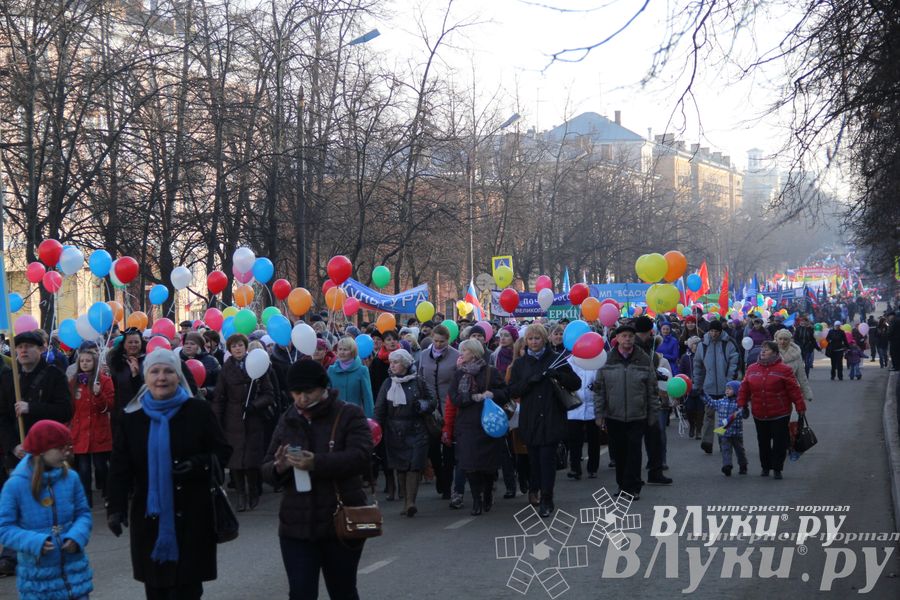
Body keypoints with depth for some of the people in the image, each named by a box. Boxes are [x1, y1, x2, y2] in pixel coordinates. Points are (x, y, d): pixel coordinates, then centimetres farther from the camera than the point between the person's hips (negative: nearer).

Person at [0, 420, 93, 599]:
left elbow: (83, 513, 6)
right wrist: (35, 542, -23)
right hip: (37, 573, -2)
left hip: (73, 569, 3)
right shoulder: (15, 485, -12)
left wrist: (77, 537, -14)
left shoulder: (70, 478, -4)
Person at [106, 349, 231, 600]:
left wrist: (199, 464, -17)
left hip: (191, 516, -2)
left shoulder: (198, 411, -2)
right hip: (149, 517, 2)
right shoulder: (132, 417, 4)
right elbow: (119, 467, 4)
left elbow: (223, 452, 2)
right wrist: (115, 507, -6)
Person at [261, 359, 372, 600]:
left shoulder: (349, 415, -4)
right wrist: (278, 467, -17)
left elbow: (360, 457, -20)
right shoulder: (287, 420, 10)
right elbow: (266, 470, 8)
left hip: (341, 523, -3)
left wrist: (317, 463, -34)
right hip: (296, 525, 3)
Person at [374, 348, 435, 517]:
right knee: (400, 467, 5)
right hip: (395, 432, 3)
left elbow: (432, 402, 7)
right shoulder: (387, 384, 8)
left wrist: (422, 405, -13)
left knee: (414, 466, -11)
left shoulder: (418, 382, 2)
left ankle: (411, 502, -15)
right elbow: (379, 408, 6)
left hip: (416, 432, -3)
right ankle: (406, 502, 12)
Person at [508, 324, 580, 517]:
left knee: (547, 459, -7)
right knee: (534, 458, 8)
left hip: (552, 419, -2)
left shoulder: (556, 360, 3)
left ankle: (546, 500, -2)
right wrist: (530, 380, -14)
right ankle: (535, 489, 30)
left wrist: (558, 375, -16)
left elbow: (576, 383, 1)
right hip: (530, 420, 2)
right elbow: (512, 391, 2)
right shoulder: (520, 364, 9)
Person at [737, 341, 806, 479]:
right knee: (763, 442, 13)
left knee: (779, 442, -1)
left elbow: (794, 390, -7)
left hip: (779, 415, -4)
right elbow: (744, 389, 11)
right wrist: (742, 405, 7)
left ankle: (777, 469, 9)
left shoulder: (784, 369, -6)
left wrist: (800, 408, -8)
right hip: (759, 415, 4)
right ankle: (765, 467, 26)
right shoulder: (752, 369, 6)